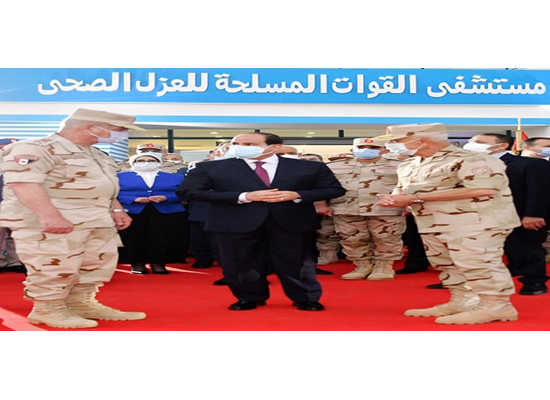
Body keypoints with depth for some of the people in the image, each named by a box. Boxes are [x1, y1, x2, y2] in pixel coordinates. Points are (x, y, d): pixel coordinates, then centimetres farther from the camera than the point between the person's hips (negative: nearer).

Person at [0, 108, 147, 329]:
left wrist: (116, 210, 16)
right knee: (55, 266, -7)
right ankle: (48, 309, 10)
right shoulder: (34, 149, -15)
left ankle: (82, 304, 25)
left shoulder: (95, 154, 17)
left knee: (99, 262, 12)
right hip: (47, 223, -9)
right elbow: (23, 183, -25)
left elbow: (104, 185, 27)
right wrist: (50, 216, -32)